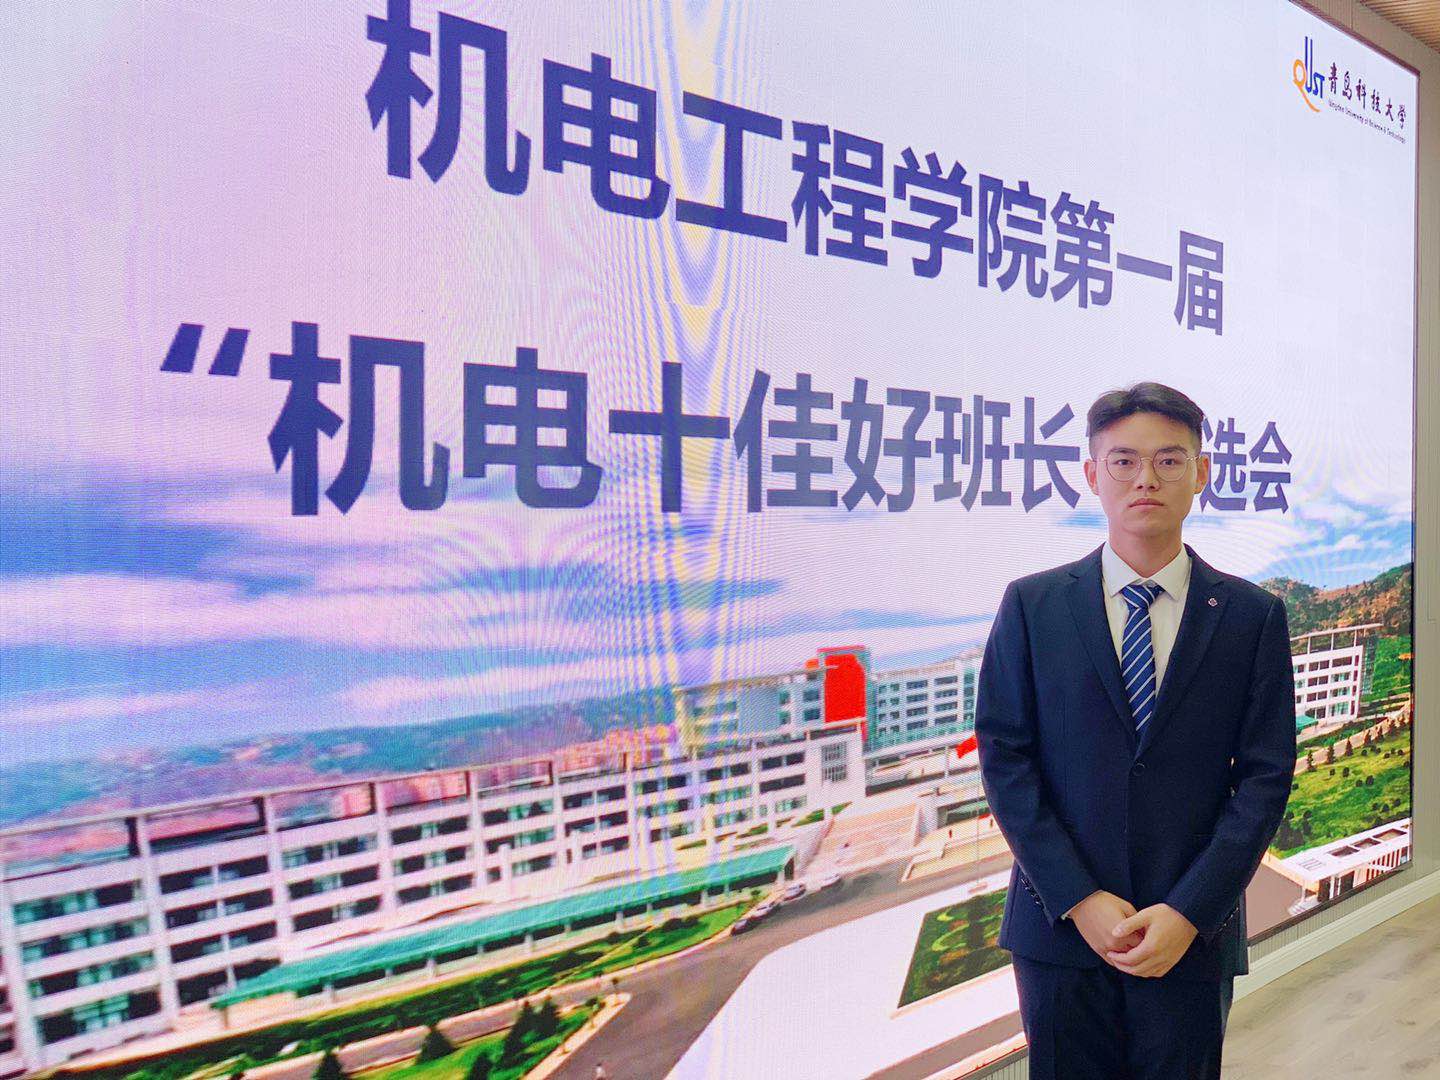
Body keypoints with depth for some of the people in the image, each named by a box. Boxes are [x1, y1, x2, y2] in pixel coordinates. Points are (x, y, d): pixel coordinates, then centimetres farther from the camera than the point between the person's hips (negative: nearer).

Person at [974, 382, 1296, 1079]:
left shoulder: (1254, 616, 1)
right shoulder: (1031, 605, -1)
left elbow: (1265, 776, -2)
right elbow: (1003, 758, -4)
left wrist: (1188, 912, -11)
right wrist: (1079, 899, -11)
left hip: (1193, 937, 0)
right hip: (1059, 926, 0)